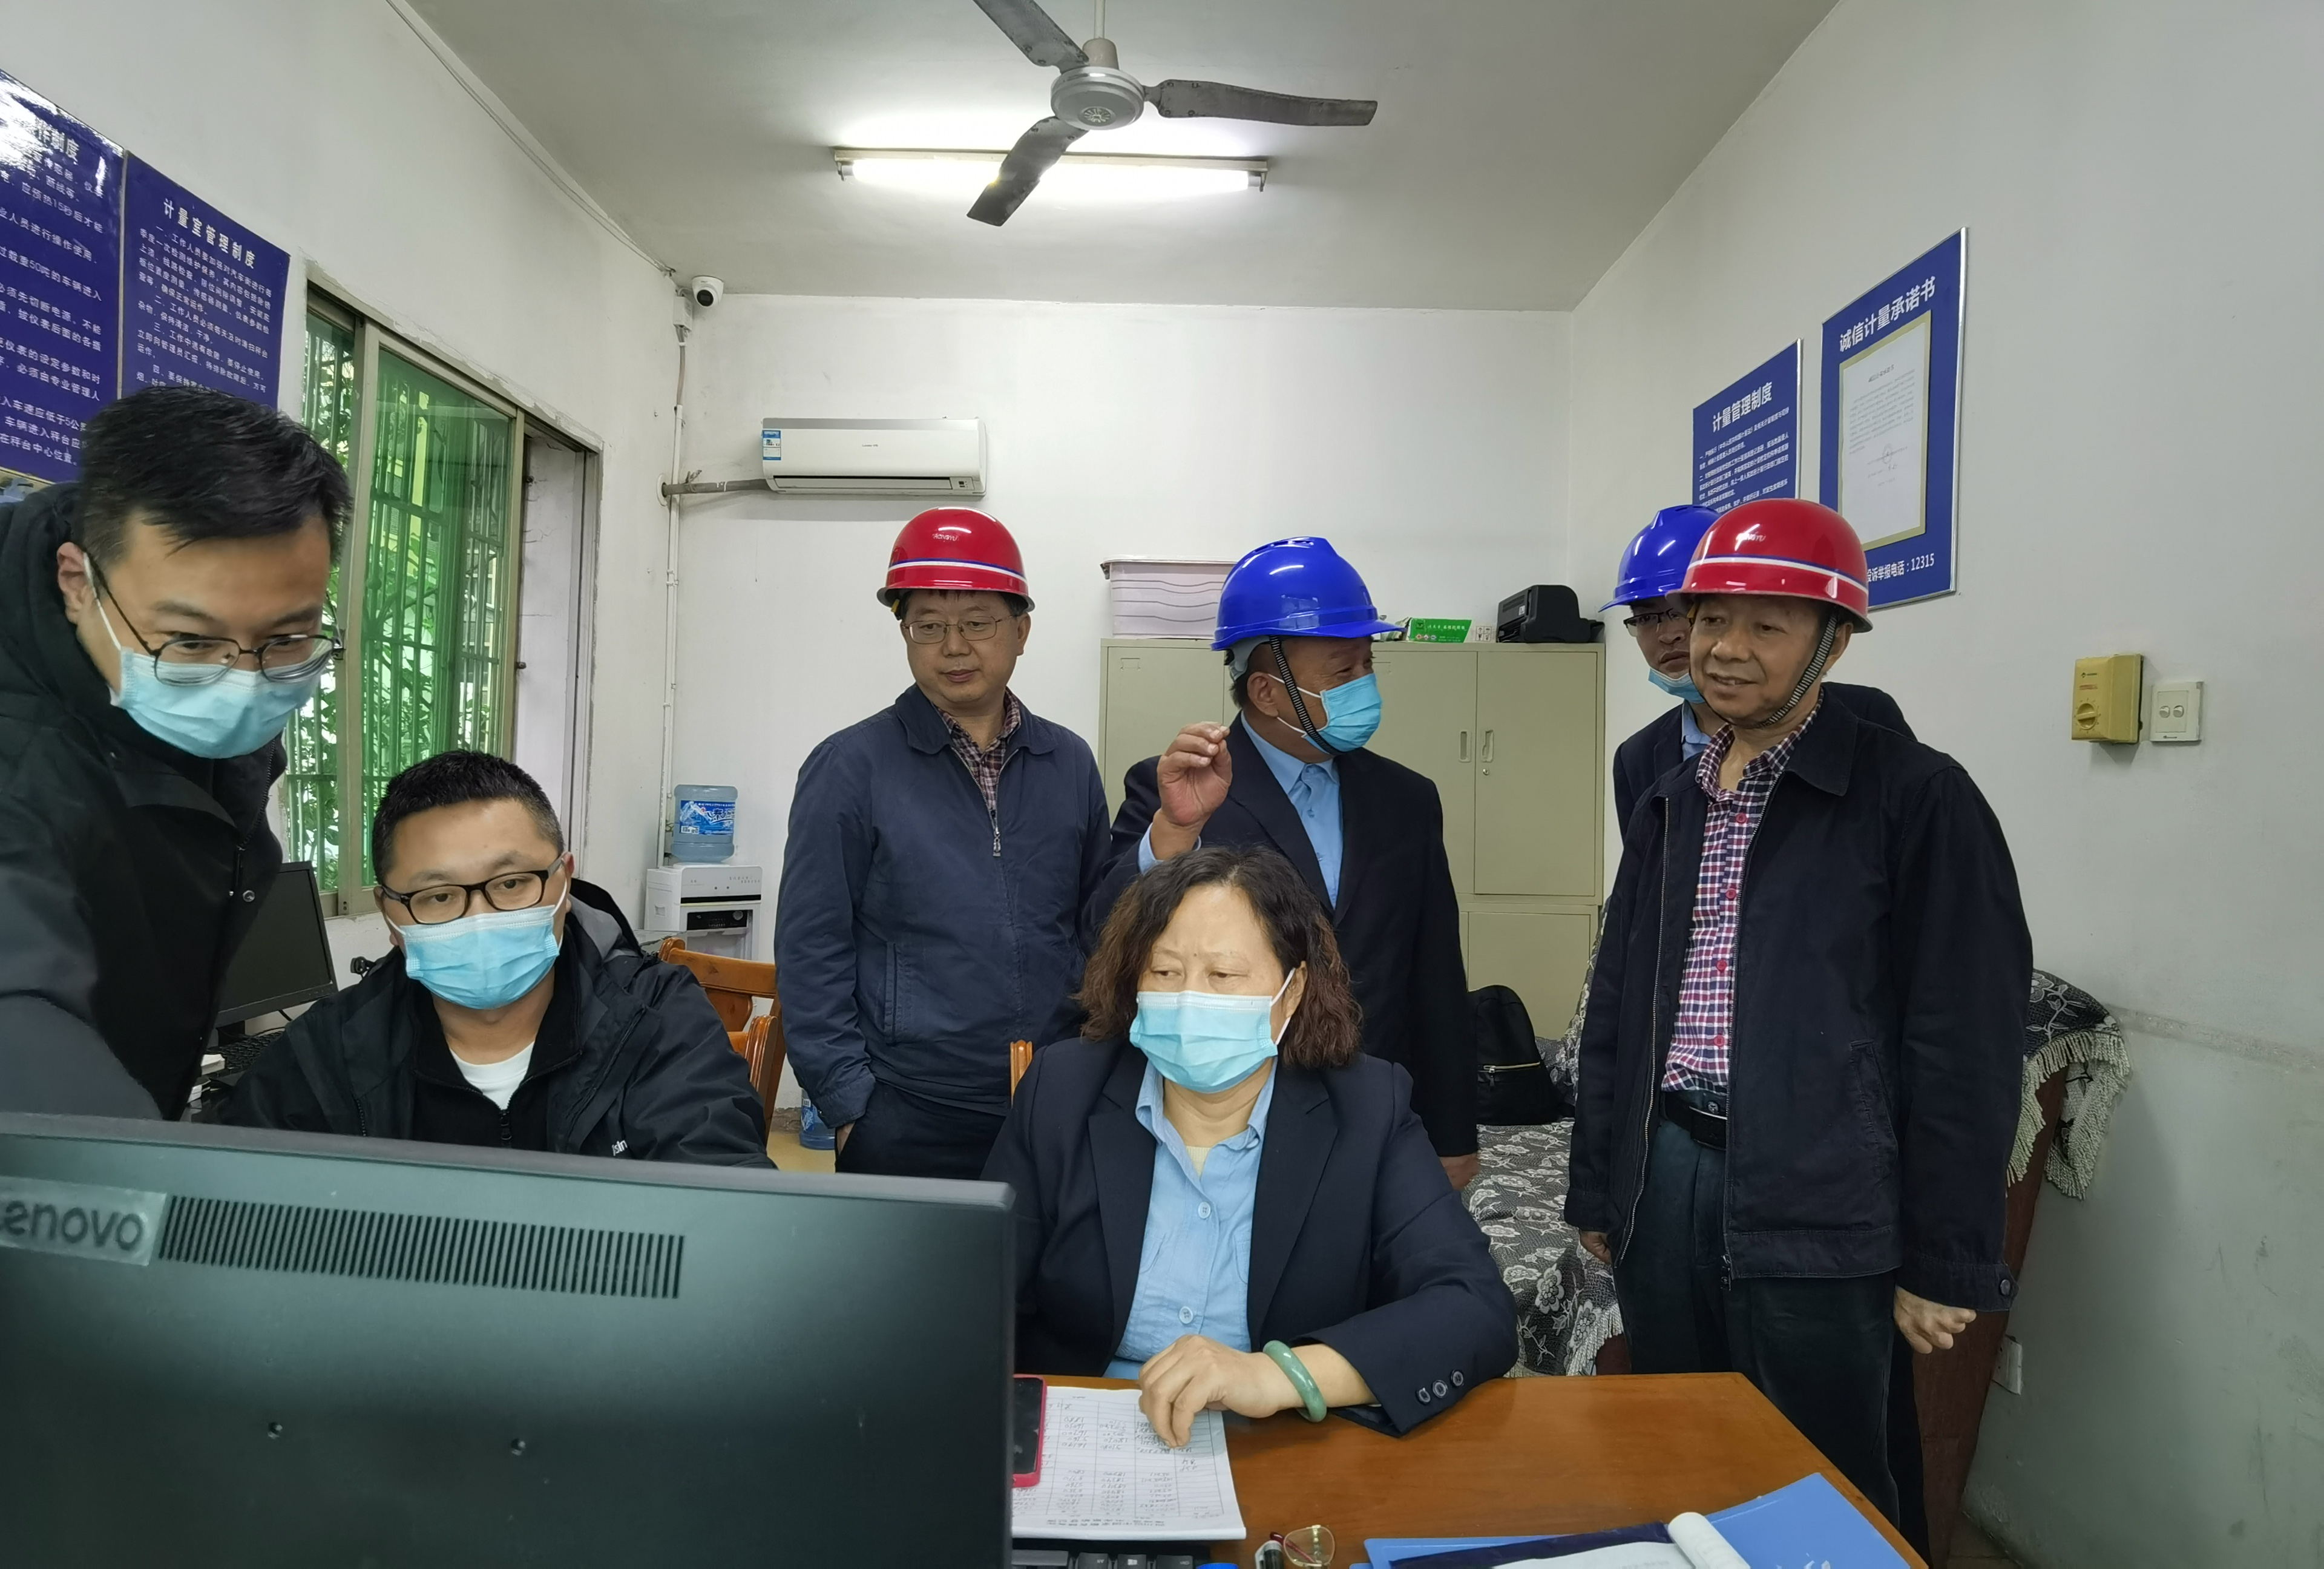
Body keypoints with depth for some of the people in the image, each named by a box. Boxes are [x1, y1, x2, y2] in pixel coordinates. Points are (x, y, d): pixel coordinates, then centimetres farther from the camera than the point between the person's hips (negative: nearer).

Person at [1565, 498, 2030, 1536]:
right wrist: (1598, 1189, 15)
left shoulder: (1915, 798, -7)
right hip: (1663, 1178, 6)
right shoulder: (1670, 804, 11)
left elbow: (1964, 1043, -8)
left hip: (1816, 1209, -5)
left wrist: (1946, 1264, -8)